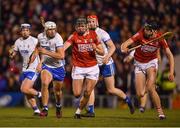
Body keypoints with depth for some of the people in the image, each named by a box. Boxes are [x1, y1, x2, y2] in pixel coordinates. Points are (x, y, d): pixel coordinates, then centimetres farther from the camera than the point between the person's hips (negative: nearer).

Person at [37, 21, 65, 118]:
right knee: (44, 83, -25)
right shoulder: (40, 37, -6)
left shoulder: (57, 39, -23)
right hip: (46, 66, 2)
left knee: (57, 90, 13)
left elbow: (61, 56, -31)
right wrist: (41, 62, 7)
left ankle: (58, 106, 44)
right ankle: (45, 109, -20)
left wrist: (46, 52, -33)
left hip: (58, 67, -2)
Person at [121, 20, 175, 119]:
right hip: (139, 64, 1)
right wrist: (124, 49, -54)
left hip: (151, 63, -1)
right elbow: (124, 44, -29)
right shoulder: (140, 35, -22)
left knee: (150, 88, -24)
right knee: (140, 94, -6)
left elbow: (169, 55, -11)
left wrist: (171, 72, -20)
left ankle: (160, 111, -7)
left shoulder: (160, 38, -18)